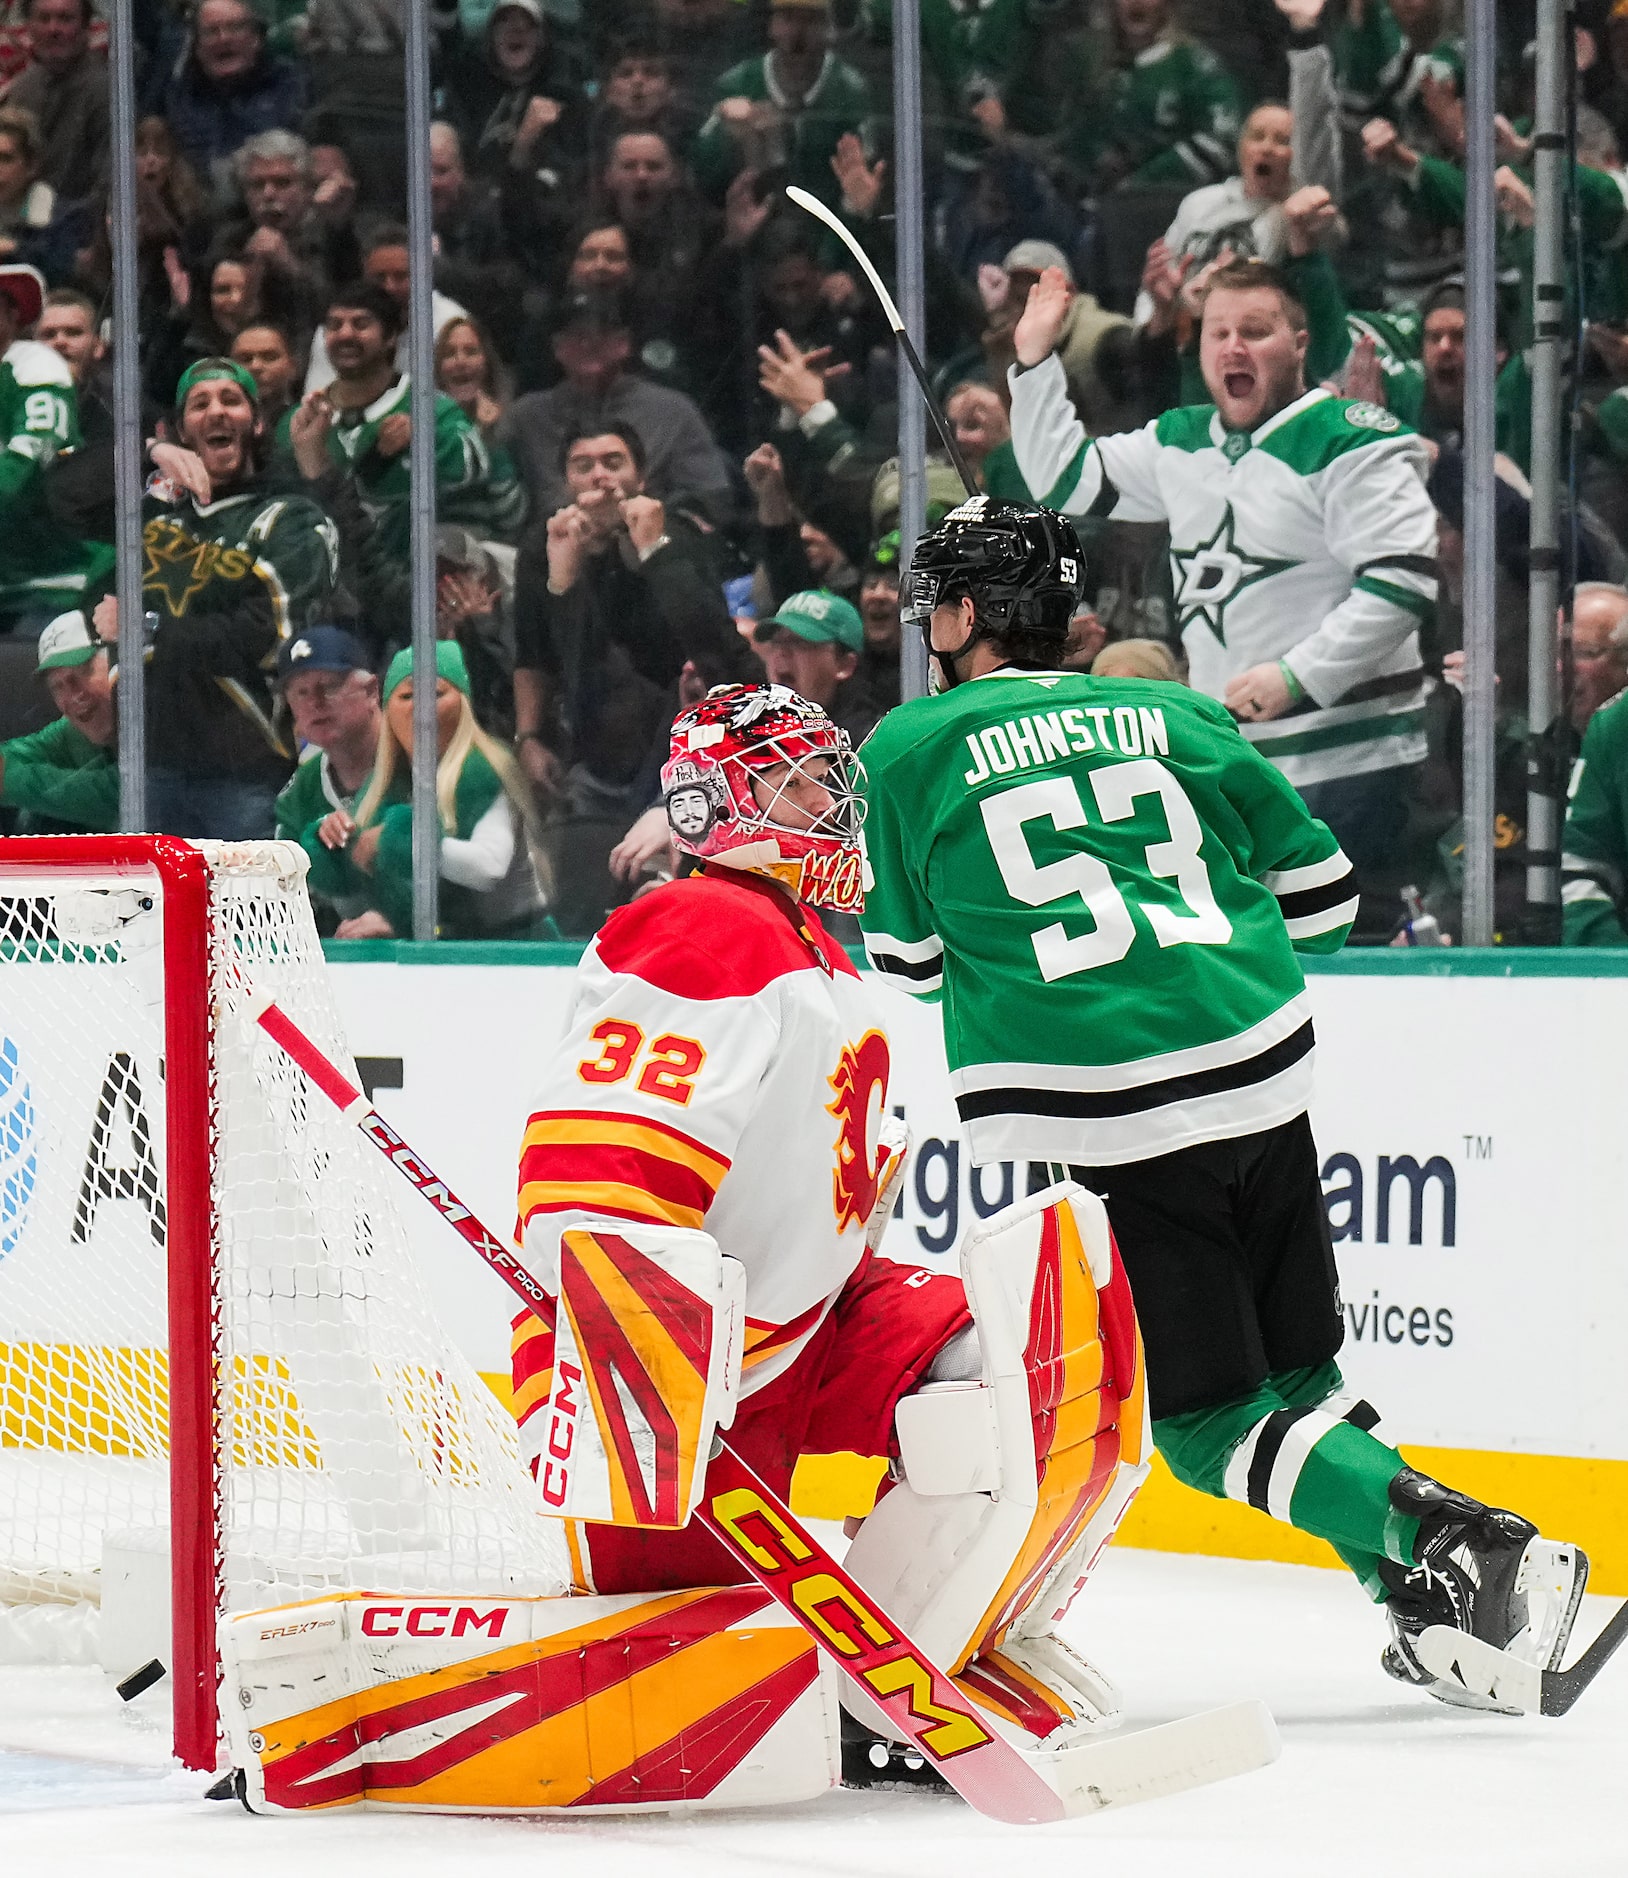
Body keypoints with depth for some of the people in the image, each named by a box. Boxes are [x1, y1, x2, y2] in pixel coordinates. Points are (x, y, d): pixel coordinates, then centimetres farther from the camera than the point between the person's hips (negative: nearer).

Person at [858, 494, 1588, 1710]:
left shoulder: (910, 749, 7)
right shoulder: (1176, 718, 16)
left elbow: (910, 962, 14)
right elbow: (1321, 890, 19)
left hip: (1103, 1128, -4)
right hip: (1260, 1078, 4)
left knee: (1215, 1424, 1)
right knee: (1299, 1376, 19)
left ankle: (1455, 1550, -18)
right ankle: (1444, 1612, 9)